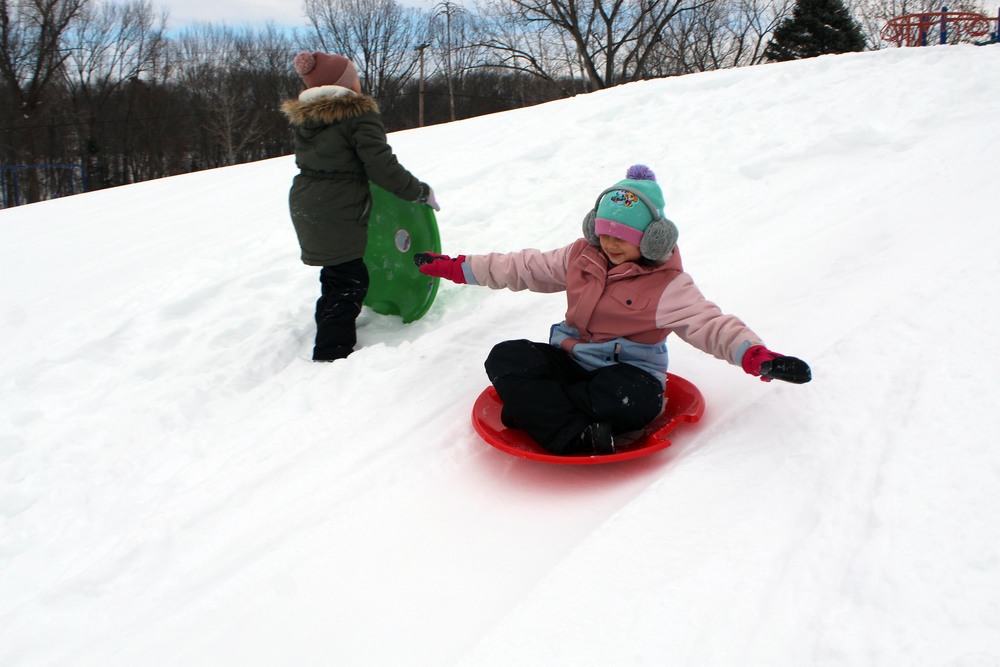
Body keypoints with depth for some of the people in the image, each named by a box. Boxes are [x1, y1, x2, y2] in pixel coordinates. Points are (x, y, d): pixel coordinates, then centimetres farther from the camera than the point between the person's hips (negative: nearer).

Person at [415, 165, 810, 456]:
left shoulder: (667, 284, -8)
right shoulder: (580, 257, 6)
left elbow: (712, 325, -16)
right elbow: (523, 268, 12)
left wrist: (757, 358, -37)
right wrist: (456, 268, 12)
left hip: (627, 372, -5)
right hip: (570, 360, 5)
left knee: (632, 400, -41)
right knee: (505, 358, -21)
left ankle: (534, 407, -26)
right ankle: (577, 437, -37)